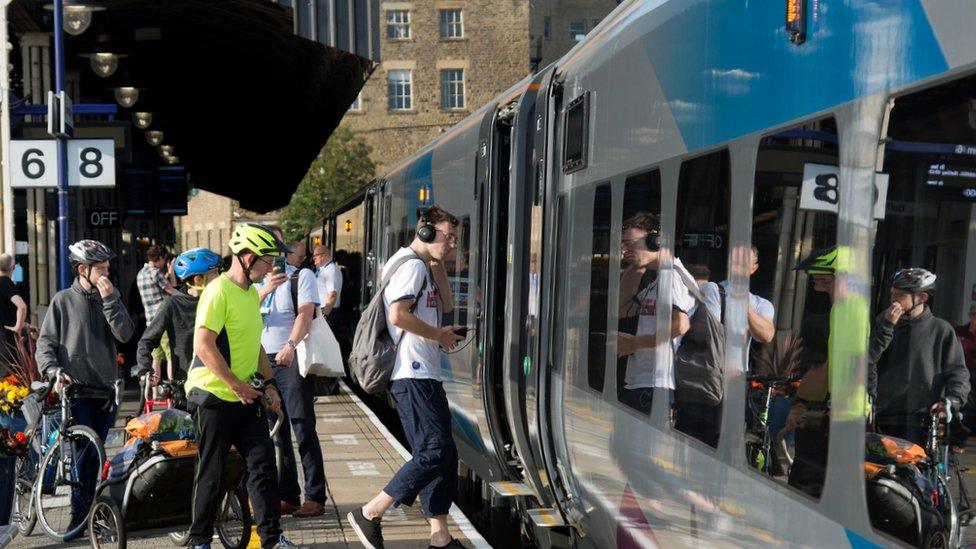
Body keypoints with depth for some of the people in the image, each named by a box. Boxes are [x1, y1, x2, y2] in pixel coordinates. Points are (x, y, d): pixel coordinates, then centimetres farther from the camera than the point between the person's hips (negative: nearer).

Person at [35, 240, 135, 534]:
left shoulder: (111, 298, 10)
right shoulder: (63, 300, 2)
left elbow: (125, 334, -5)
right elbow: (45, 342, 1)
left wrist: (109, 300, -13)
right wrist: (53, 369, -16)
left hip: (104, 390, 4)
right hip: (75, 390, -3)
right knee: (84, 452, -11)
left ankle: (88, 511, 21)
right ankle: (79, 515, -3)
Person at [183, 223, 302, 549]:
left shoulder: (251, 293, 13)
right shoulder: (218, 291, -15)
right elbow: (204, 345, -22)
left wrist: (269, 383, 12)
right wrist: (237, 385, -21)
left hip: (246, 397, 8)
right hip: (214, 396, -8)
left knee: (263, 464, 3)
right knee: (211, 474, 3)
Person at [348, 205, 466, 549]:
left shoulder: (422, 266, 21)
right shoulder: (412, 265, -11)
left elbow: (445, 307, 20)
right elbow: (398, 315, -23)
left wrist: (438, 264, 14)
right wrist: (440, 335, -12)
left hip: (424, 376, 11)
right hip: (413, 376, -11)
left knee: (442, 455, 10)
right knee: (436, 452, -12)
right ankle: (369, 514, -5)